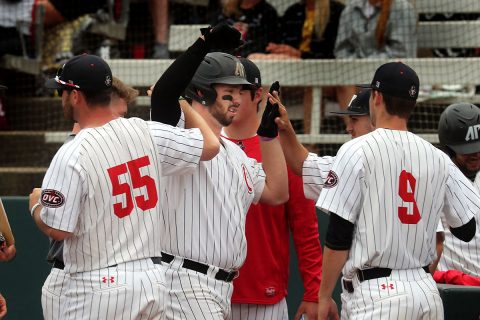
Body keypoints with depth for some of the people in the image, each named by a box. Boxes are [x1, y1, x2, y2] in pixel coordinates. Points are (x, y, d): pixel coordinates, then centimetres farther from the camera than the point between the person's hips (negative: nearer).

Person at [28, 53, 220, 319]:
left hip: (98, 287, -6)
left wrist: (36, 205, 10)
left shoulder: (71, 155, -14)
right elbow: (210, 145, 8)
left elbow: (56, 230, -13)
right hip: (151, 279, 6)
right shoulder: (146, 132, 1)